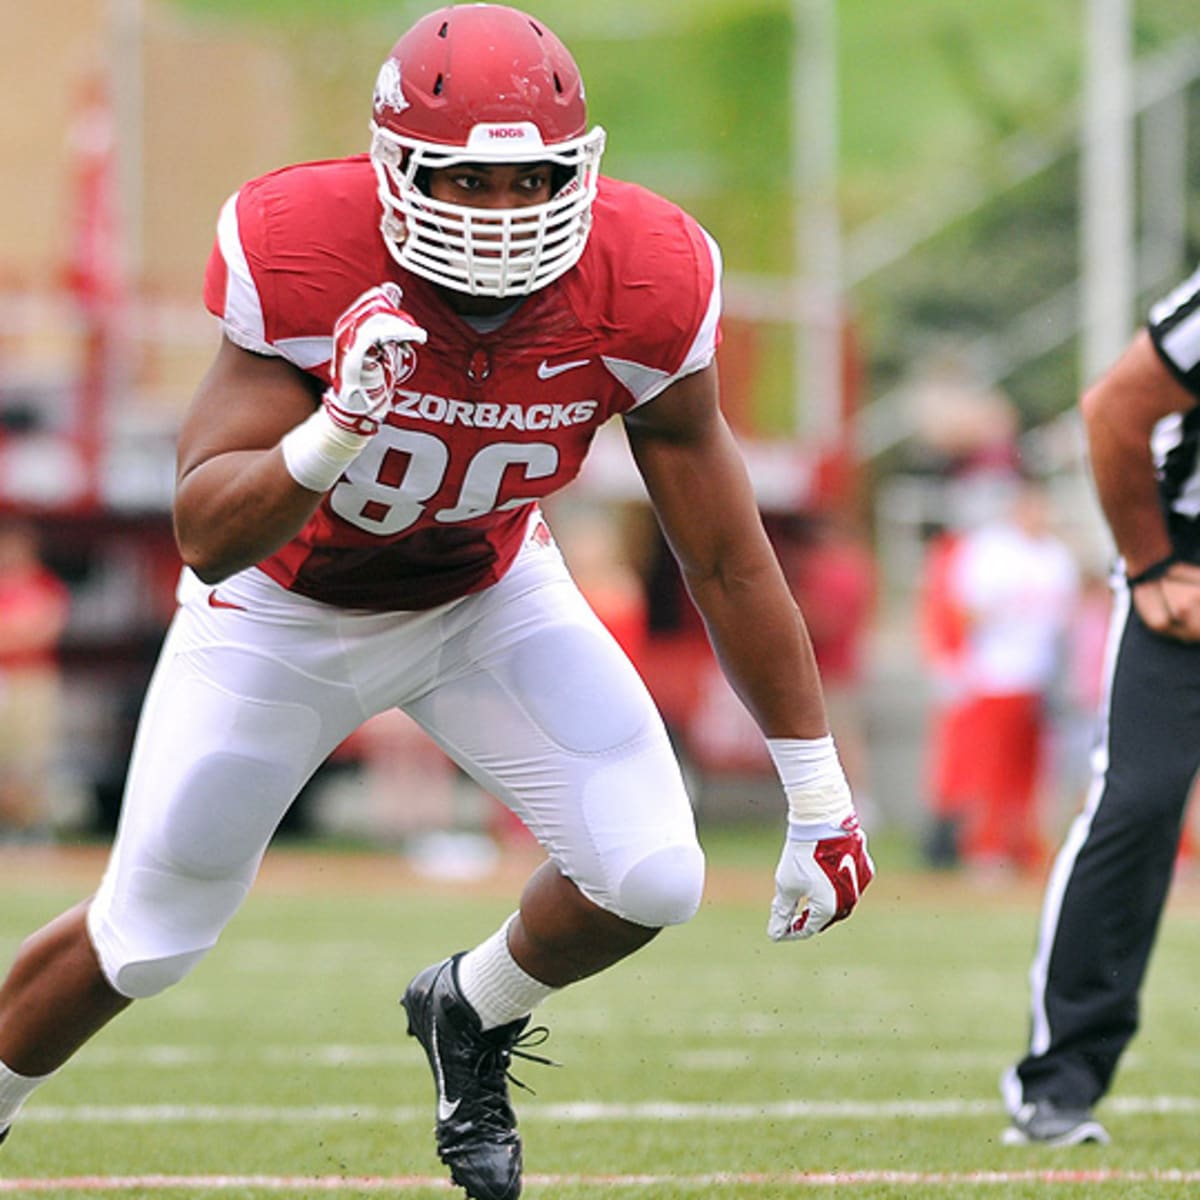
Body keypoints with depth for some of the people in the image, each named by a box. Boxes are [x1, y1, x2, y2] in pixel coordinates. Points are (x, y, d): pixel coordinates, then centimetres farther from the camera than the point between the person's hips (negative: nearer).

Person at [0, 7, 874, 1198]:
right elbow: (205, 538, -32)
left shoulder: (641, 292, -28)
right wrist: (325, 445, -53)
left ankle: (472, 1014, 18)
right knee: (144, 941, 5)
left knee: (653, 880, -15)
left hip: (486, 596, 2)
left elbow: (728, 560, -16)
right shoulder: (302, 261, -34)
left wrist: (819, 801, -11)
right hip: (288, 611, -2)